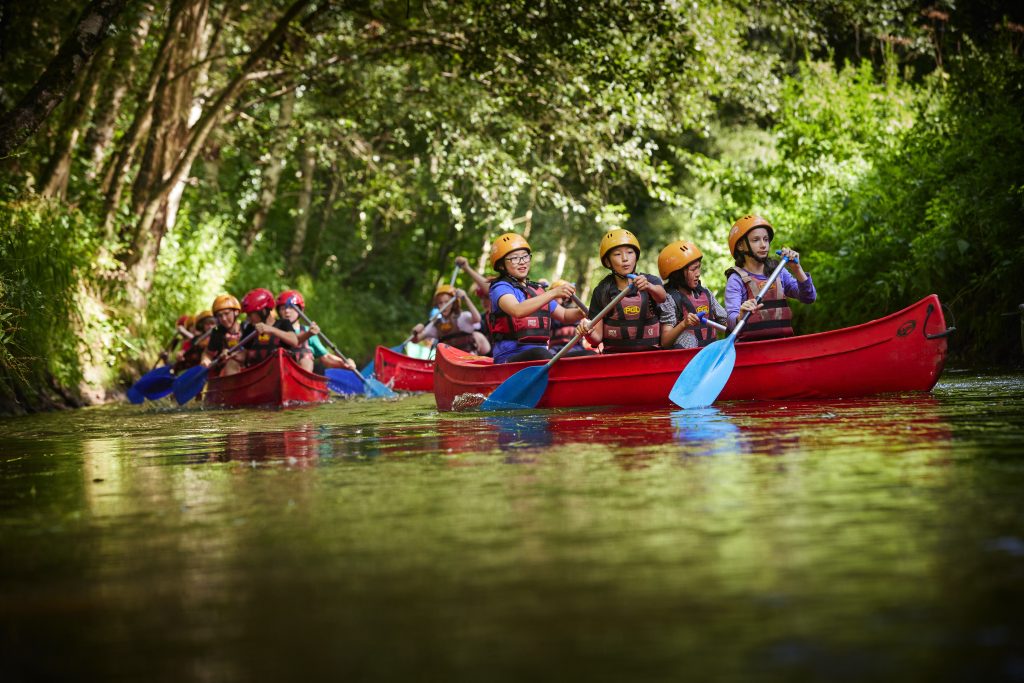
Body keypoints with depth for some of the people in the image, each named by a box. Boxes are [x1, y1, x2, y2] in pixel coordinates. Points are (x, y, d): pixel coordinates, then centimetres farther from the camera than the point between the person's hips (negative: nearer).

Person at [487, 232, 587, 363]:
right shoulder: (501, 288, 0)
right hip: (510, 358, -7)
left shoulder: (537, 290, 23)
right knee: (540, 353, -40)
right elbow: (517, 311, -22)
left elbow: (564, 315, 32)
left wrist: (581, 313, 7)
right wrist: (553, 293, -28)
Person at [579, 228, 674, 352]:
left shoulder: (652, 281, 7)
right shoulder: (602, 291, 6)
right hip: (614, 354, 1)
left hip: (650, 355, -1)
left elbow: (662, 296, -17)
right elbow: (597, 338, 3)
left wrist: (649, 287, -38)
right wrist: (588, 332, -18)